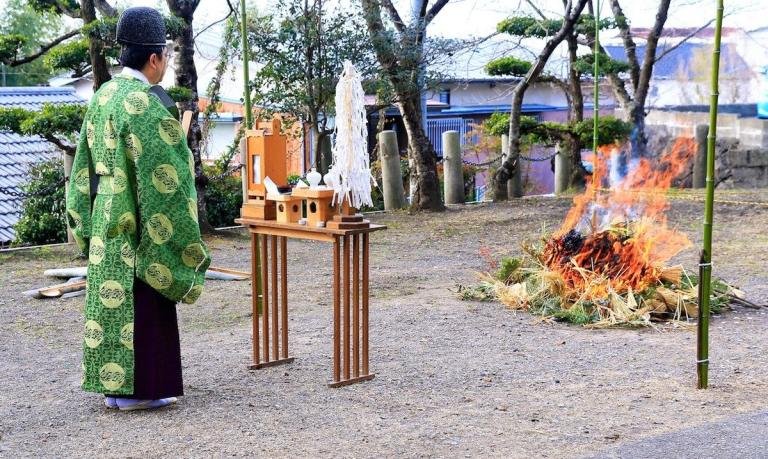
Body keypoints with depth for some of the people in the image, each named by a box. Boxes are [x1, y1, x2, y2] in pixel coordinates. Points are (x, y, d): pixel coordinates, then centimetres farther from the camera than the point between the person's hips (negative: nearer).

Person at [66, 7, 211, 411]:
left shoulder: (102, 97, 9)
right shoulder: (143, 102, -18)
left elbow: (85, 165, 13)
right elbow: (159, 172, -20)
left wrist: (87, 223, 18)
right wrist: (182, 237, -13)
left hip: (105, 222, 9)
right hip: (137, 225, -8)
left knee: (112, 297, 13)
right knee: (142, 304, 0)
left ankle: (112, 382, 20)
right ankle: (136, 388, 6)